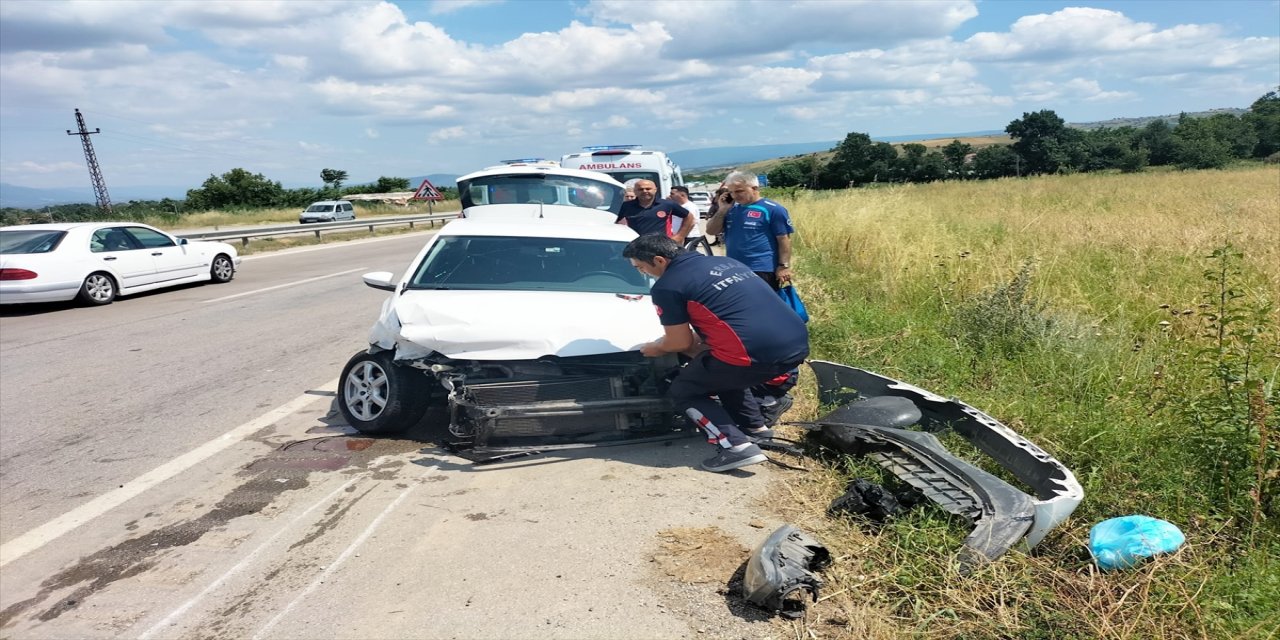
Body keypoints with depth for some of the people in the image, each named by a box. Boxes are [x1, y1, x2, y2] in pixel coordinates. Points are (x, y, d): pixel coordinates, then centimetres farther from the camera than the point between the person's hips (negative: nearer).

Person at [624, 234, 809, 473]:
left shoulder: (666, 286, 1)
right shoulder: (725, 262, 24)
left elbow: (680, 343, 6)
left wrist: (655, 348, 27)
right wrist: (700, 340, 43)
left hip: (757, 352, -8)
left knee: (683, 391, 13)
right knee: (725, 373, 34)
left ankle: (737, 447, 0)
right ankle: (755, 429, 31)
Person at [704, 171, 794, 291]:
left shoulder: (773, 209, -7)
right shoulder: (731, 209, 12)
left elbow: (784, 239, -8)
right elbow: (711, 231, 9)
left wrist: (784, 266, -14)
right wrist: (722, 209, -2)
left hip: (762, 271, -7)